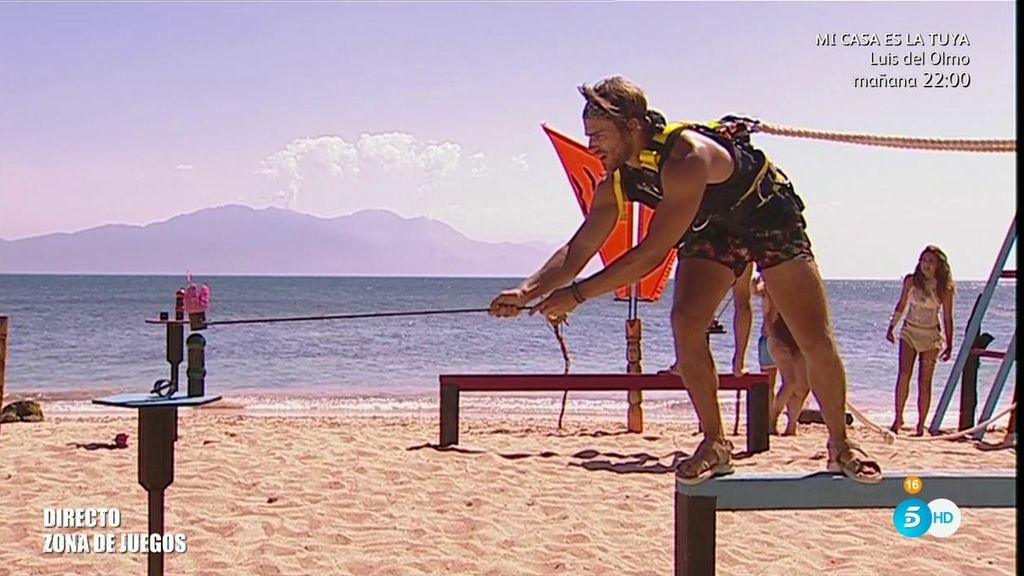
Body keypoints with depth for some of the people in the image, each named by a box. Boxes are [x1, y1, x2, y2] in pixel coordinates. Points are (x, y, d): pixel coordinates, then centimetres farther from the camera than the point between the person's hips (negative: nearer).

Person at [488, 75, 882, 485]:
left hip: (769, 217, -6)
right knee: (685, 320, -17)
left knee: (815, 338, -6)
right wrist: (527, 292, -26)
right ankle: (714, 443, -5)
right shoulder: (617, 182, -16)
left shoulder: (686, 158, -40)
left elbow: (653, 252, -42)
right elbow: (578, 250, -11)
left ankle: (841, 446, 13)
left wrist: (577, 294, -41)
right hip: (713, 227, 6)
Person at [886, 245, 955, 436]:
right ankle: (898, 418, -7)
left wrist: (949, 344, -2)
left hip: (930, 336, -1)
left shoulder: (944, 288, -7)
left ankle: (920, 425, 6)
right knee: (903, 374, -14)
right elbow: (901, 305, 11)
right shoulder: (911, 281, -1)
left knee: (924, 382, 0)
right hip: (909, 332, 1)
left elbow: (947, 318, -2)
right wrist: (891, 327, 8)